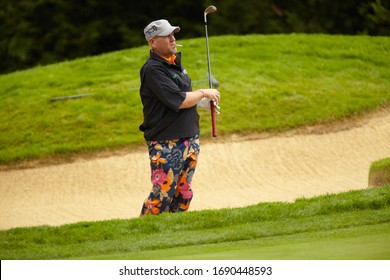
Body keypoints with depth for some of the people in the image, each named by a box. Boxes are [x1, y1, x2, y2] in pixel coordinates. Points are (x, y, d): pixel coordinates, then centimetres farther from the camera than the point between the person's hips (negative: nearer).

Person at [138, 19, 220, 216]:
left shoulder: (175, 62, 14)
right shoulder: (152, 69, -16)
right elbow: (179, 101, -22)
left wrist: (202, 103, 10)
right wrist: (204, 93, -8)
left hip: (190, 139, 9)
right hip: (166, 142, -9)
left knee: (184, 194, 10)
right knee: (162, 195, -11)